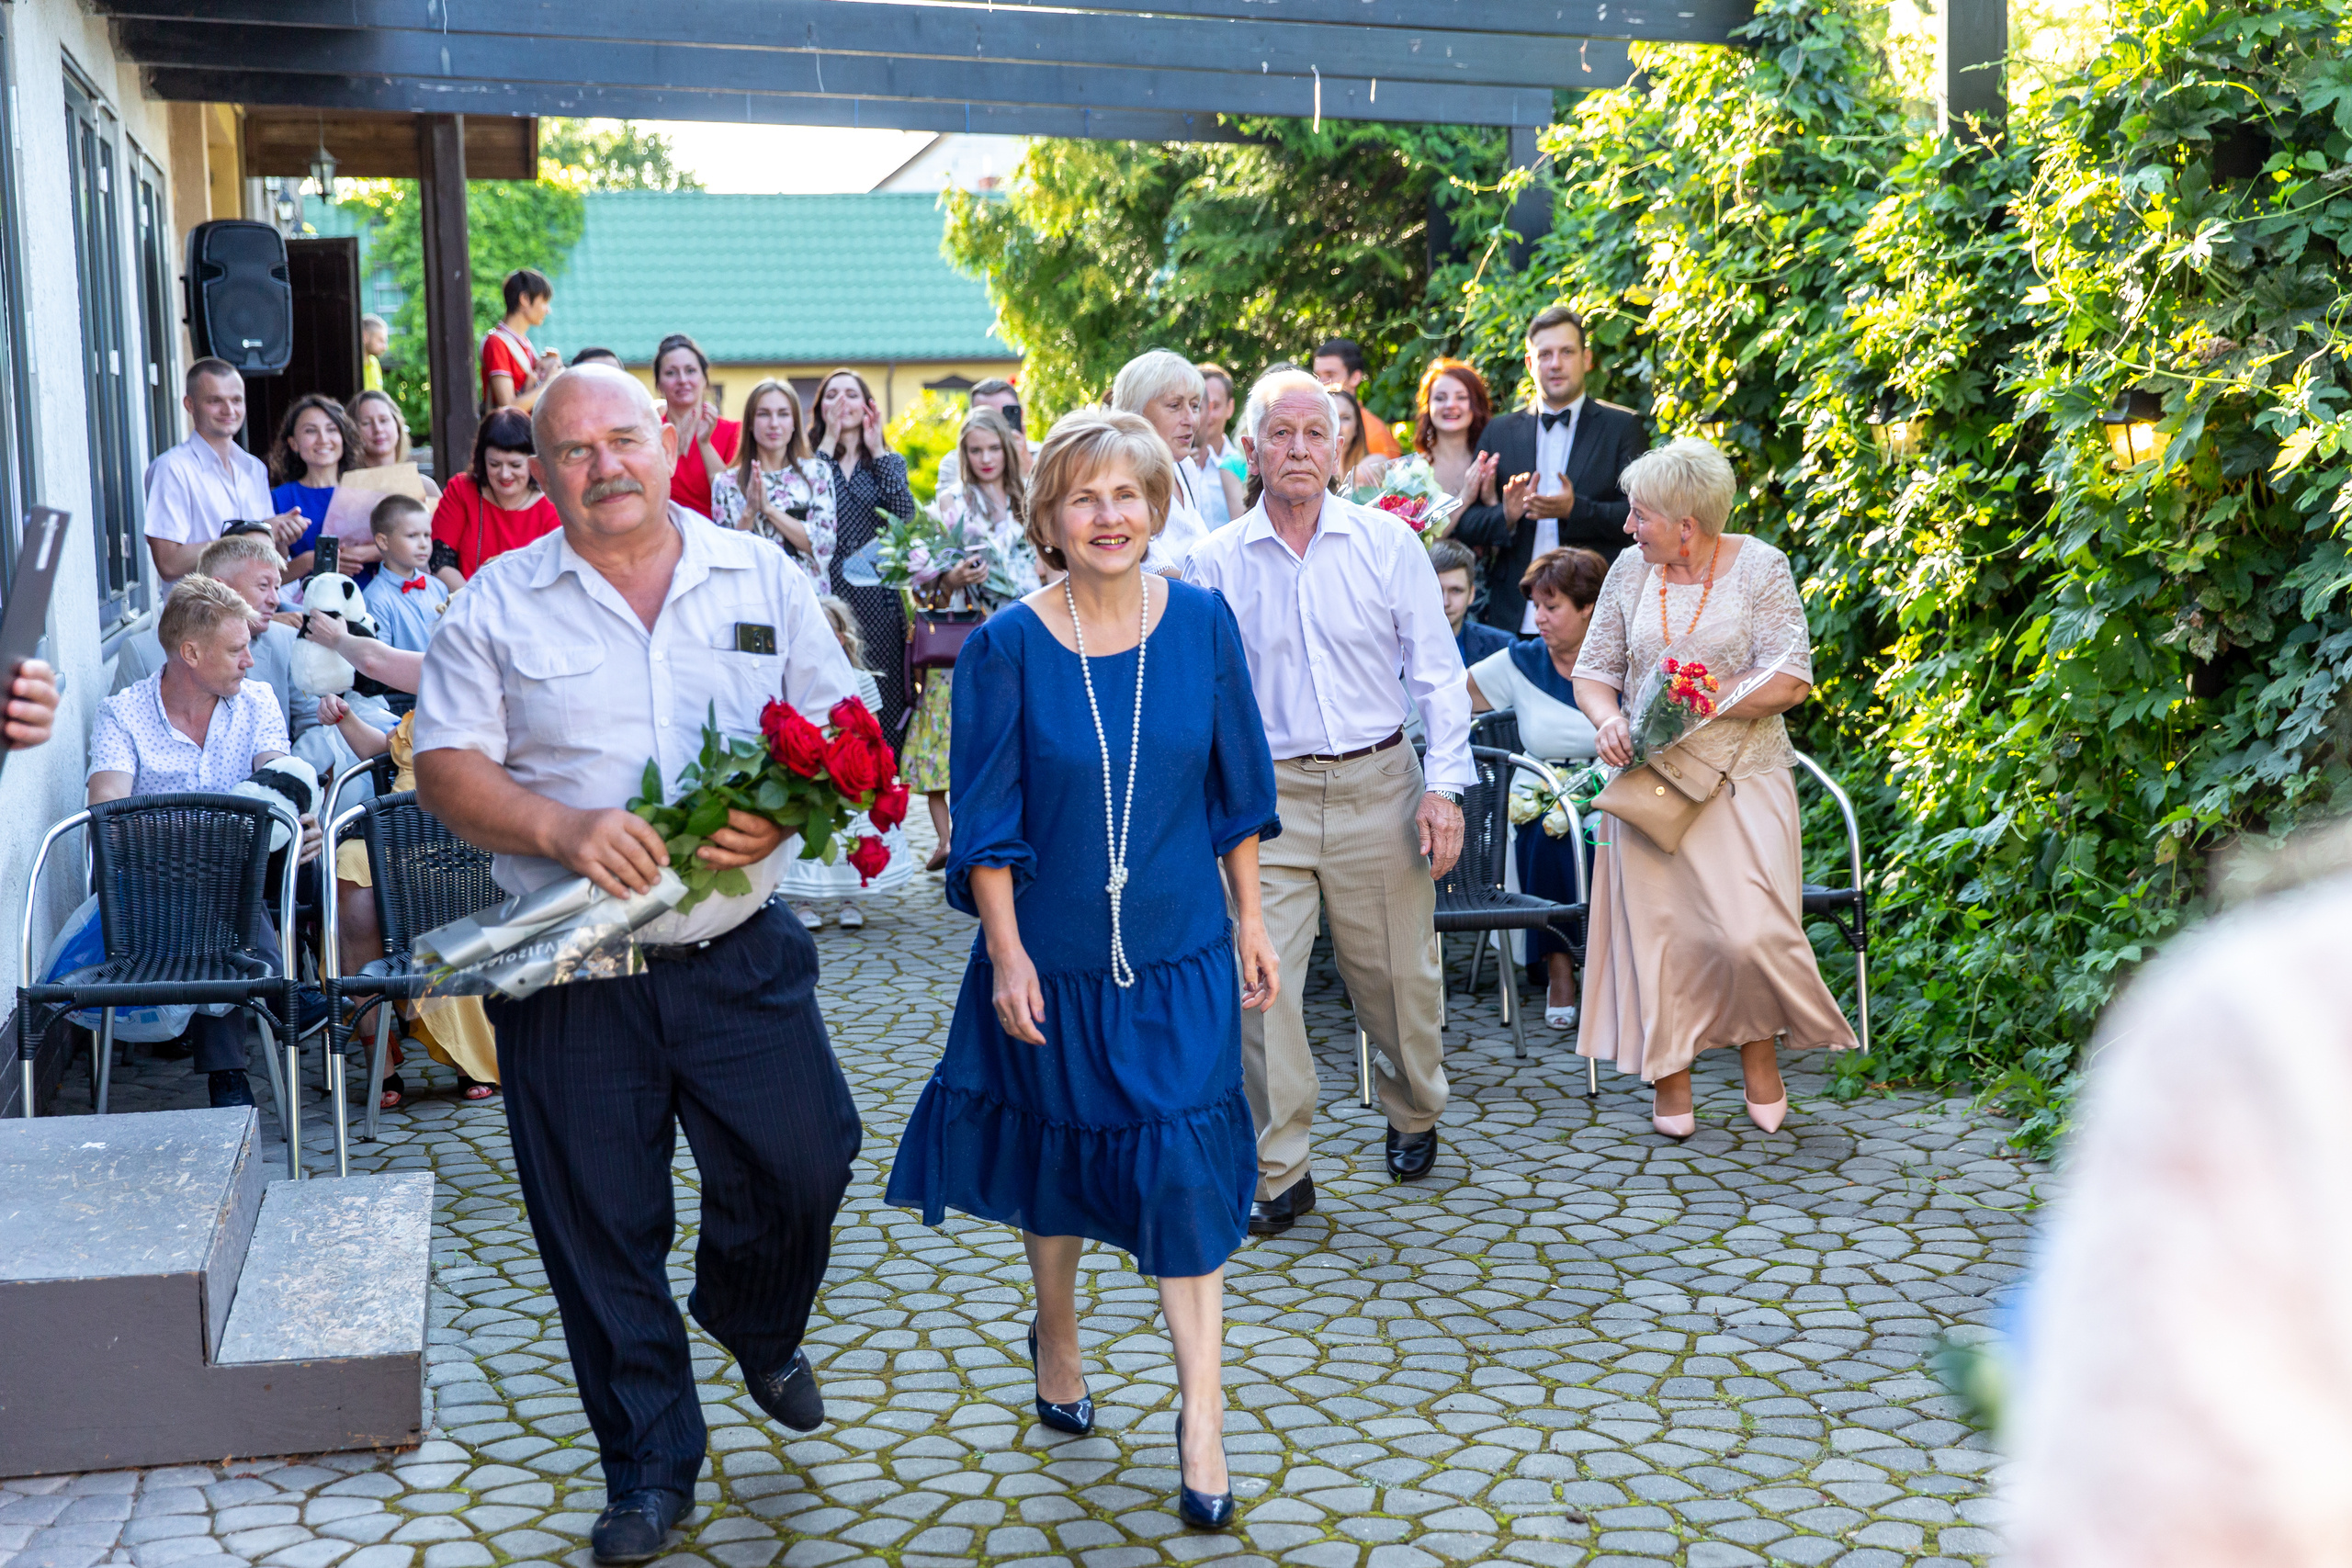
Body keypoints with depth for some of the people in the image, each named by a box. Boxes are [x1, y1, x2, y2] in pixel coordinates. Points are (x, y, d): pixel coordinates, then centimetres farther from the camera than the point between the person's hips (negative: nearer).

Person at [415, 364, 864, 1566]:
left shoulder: (763, 579, 5)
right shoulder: (497, 604, 2)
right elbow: (445, 771, -3)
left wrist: (781, 811, -18)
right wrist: (563, 828, -21)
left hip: (739, 957, 1)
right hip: (570, 974, -1)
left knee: (803, 1166, 5)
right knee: (602, 1231, 5)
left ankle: (757, 1328, 40)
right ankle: (650, 1469, 24)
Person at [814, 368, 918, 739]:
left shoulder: (890, 463, 15)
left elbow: (905, 516, -5)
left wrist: (877, 450, -1)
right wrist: (828, 443, -6)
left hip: (877, 601, 2)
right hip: (825, 598, -1)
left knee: (884, 708, -1)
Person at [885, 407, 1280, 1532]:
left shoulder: (1202, 624, -4)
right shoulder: (1008, 648, -10)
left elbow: (1235, 791, 4)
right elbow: (988, 821, -6)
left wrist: (1250, 921, 5)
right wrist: (1006, 955, -10)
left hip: (1181, 953, 1)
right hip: (1054, 953, 0)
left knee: (1183, 1166, -2)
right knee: (1058, 1153, 16)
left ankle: (1202, 1420, 7)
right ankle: (1057, 1337, 43)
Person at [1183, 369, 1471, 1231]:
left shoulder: (1388, 543, 1)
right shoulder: (1215, 561, 2)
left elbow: (1436, 671, 2)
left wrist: (1444, 786, -5)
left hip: (1378, 785, 0)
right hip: (1265, 794, 0)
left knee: (1396, 971, 11)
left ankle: (1414, 1117, 38)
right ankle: (1279, 1172, 4)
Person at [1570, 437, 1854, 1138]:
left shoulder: (1758, 567, -3)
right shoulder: (1631, 570, 7)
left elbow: (1790, 681, -9)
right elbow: (1593, 672, 11)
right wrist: (1608, 719, -11)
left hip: (1743, 780, -3)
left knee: (1750, 933, -13)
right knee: (1656, 930, 0)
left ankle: (1759, 1049, 14)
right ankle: (1670, 1082, 14)